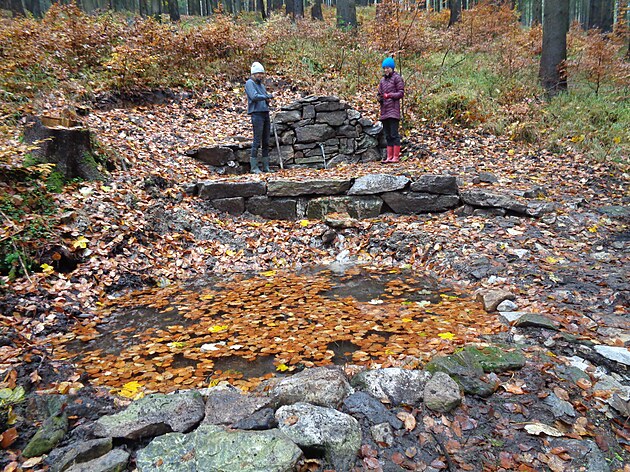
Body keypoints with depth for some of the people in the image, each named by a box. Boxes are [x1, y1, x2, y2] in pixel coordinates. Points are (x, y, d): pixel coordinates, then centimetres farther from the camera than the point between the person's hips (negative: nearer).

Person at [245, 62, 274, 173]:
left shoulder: (261, 85, 22)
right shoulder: (250, 83, -2)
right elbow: (254, 96, -18)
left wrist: (267, 100, 1)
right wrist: (268, 96, -10)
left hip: (265, 113, 8)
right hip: (257, 114, -8)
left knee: (266, 141, 7)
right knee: (257, 141, -9)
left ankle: (266, 166, 12)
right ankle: (254, 167, -5)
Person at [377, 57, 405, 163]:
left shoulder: (397, 78, 1)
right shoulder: (382, 80, 20)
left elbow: (401, 93, -5)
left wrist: (390, 95, -18)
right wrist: (379, 98, -3)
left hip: (393, 110, -7)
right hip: (384, 110, 7)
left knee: (394, 134, -9)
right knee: (388, 135, 8)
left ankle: (396, 156, -8)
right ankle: (389, 156, 11)